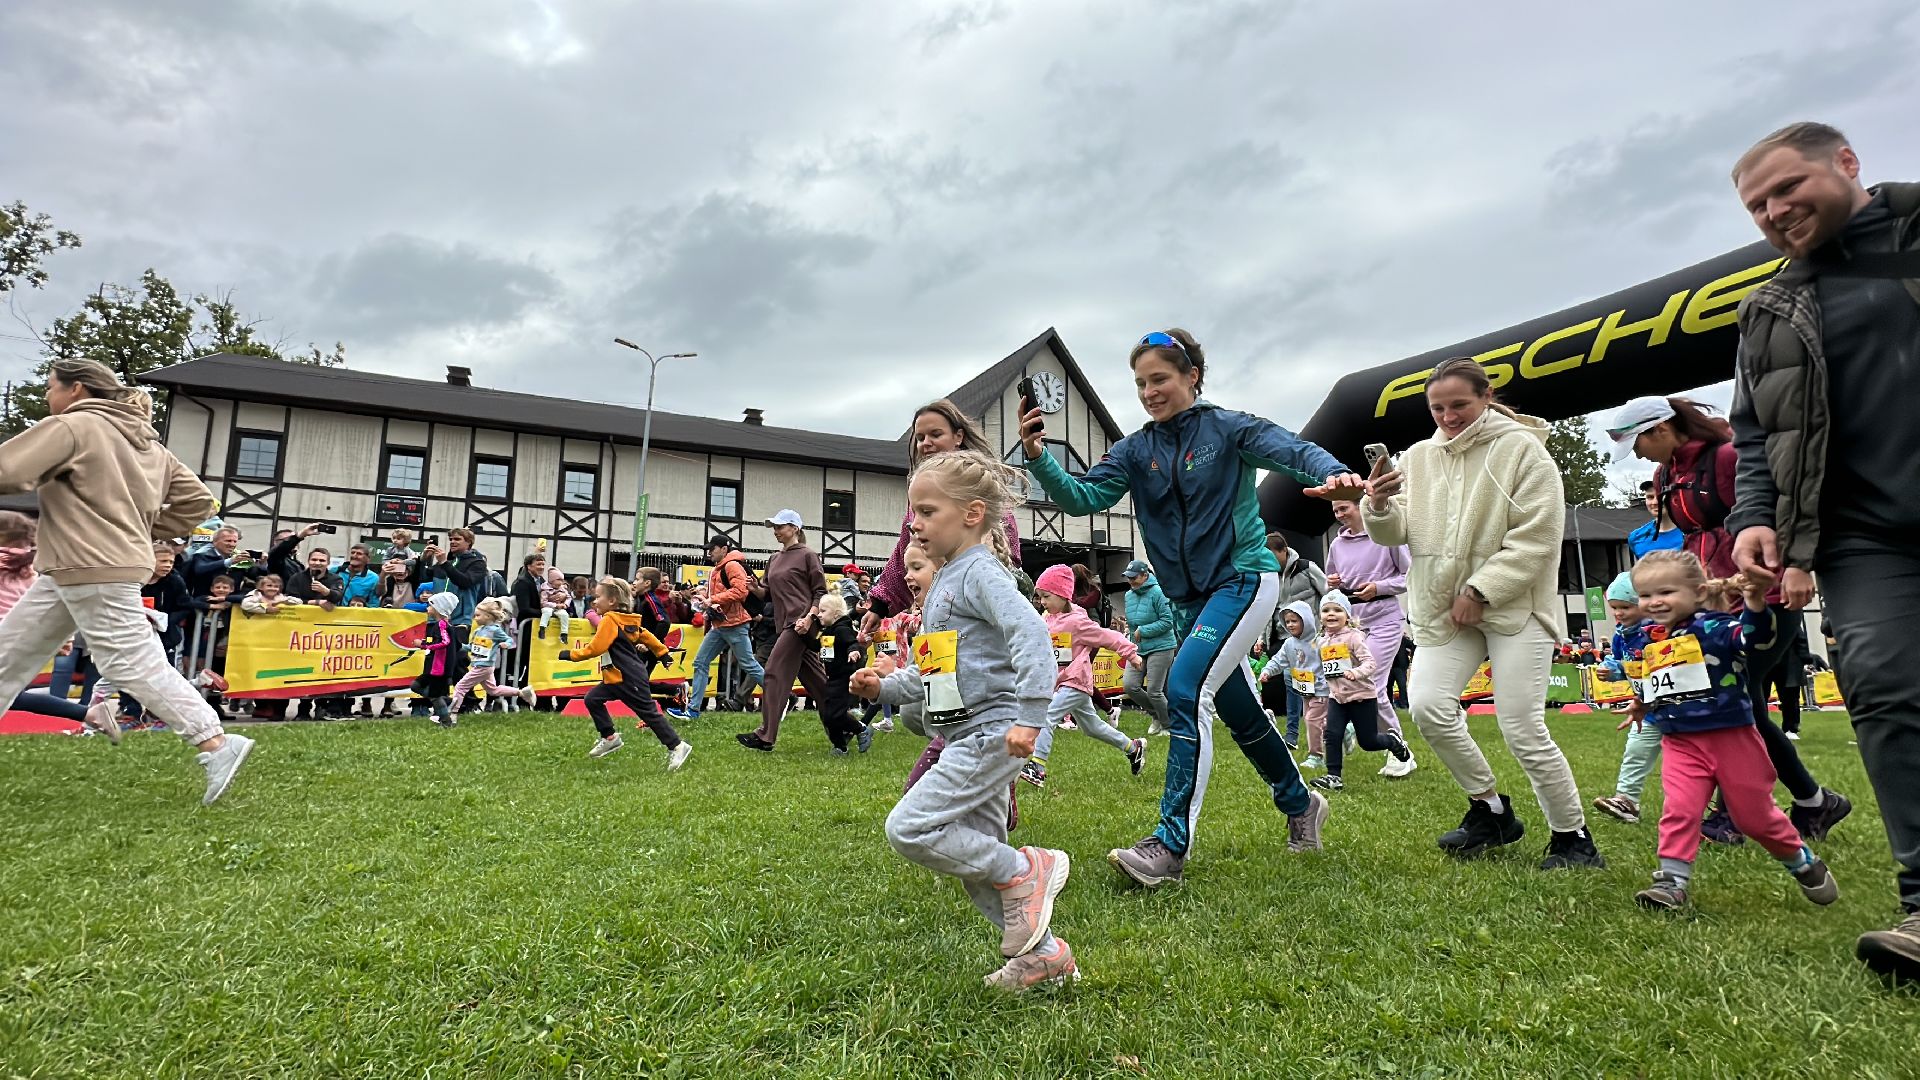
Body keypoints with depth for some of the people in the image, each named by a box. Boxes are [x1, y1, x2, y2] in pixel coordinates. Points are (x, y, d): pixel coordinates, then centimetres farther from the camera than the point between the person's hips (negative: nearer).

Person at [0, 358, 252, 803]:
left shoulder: (70, 426, -9)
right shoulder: (147, 441, 16)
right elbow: (197, 500, 15)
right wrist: (142, 531, 15)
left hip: (95, 571, -10)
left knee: (133, 664, -9)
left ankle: (216, 744, -9)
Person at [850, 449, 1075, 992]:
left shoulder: (981, 571, -11)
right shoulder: (944, 582, 18)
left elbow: (1031, 635, -24)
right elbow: (932, 672, 23)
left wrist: (1029, 717, -29)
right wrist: (884, 686, 8)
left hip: (991, 730, -10)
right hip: (965, 737, 10)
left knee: (908, 828, -13)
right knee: (976, 851, 14)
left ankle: (1025, 872, -2)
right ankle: (1043, 953, 26)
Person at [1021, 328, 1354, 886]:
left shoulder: (1227, 428, -6)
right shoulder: (1135, 450, 5)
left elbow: (1291, 449, -20)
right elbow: (1084, 496, -8)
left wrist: (1333, 473, -43)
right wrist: (1039, 459, -25)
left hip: (1244, 578, -6)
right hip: (1189, 597, 6)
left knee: (1185, 690, -22)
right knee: (1237, 709, 16)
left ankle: (1171, 845, -18)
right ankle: (1300, 804, 40)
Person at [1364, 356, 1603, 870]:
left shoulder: (1522, 447, -5)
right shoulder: (1418, 457, 9)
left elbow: (1537, 538, -11)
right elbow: (1396, 534, 5)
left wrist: (1480, 591, -16)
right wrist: (1380, 505, -17)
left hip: (1514, 606, -4)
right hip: (1443, 608, 4)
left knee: (1523, 729, -7)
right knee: (1428, 705, -11)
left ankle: (1573, 838, 16)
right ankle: (1491, 810, 12)